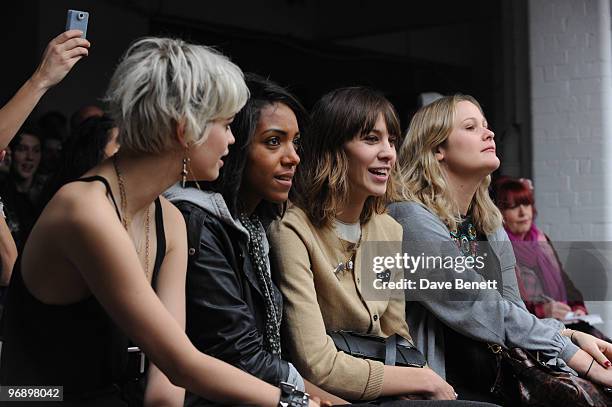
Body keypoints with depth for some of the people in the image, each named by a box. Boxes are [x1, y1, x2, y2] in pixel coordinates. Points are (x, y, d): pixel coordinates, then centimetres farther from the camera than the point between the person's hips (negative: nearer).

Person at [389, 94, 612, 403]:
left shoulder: (488, 225, 15)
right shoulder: (409, 218, -12)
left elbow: (513, 311, 11)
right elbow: (484, 313, -17)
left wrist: (574, 336, -8)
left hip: (493, 386, 7)